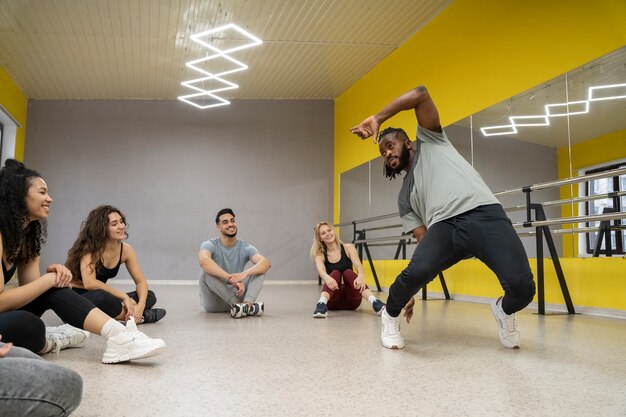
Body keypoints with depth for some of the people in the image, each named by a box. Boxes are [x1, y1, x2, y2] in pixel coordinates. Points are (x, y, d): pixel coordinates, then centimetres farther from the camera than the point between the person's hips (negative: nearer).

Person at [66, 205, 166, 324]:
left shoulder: (126, 250, -4)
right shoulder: (90, 248, -20)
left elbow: (141, 282, 0)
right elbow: (89, 283, -33)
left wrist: (141, 305, -20)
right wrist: (124, 296, -28)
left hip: (100, 298, 6)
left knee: (149, 296, -4)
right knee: (100, 297, -39)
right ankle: (134, 317, -17)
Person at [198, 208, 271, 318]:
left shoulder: (245, 247, -3)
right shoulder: (210, 245, -10)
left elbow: (266, 262, -22)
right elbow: (204, 261, -36)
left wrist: (244, 273, -42)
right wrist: (231, 279, -45)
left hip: (236, 295, 3)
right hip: (214, 302, -2)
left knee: (260, 268, -15)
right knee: (208, 273, -32)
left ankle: (247, 304, -43)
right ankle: (248, 308, -38)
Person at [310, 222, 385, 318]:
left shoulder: (348, 248, 2)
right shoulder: (319, 255, 1)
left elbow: (358, 265, -16)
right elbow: (321, 271, -21)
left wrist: (361, 275, -41)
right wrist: (327, 278, -46)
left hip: (351, 300, 0)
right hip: (333, 301, 0)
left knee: (348, 272, -28)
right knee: (335, 273, -26)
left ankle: (375, 302, -51)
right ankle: (322, 304, -51)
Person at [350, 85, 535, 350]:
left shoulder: (429, 141, 24)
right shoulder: (404, 197, 29)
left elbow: (421, 94, 11)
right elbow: (423, 239, 21)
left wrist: (377, 118, 11)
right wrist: (411, 290, 13)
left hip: (485, 214, -2)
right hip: (444, 227, 2)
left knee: (522, 287, -23)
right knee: (416, 272, -30)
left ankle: (504, 311, 14)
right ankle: (390, 315, 2)